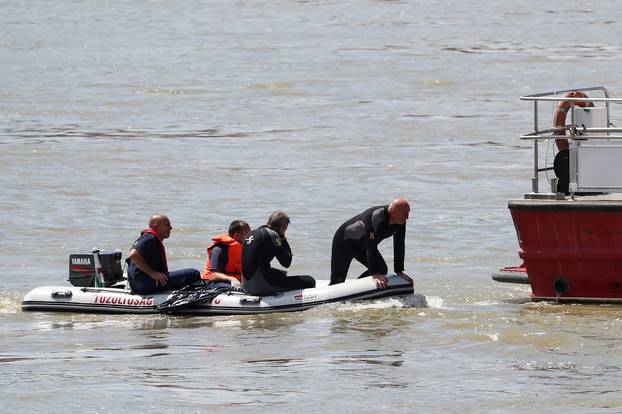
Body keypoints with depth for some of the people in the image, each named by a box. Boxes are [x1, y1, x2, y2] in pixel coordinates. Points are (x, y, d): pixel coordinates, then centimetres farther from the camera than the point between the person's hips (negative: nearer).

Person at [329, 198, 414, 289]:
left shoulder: (401, 223, -17)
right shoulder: (376, 219, -40)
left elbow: (399, 247, -10)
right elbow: (371, 247, -43)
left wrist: (399, 272, -15)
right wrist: (375, 274, -46)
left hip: (361, 246, 8)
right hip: (344, 241, -8)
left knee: (382, 269, -5)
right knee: (338, 280, -12)